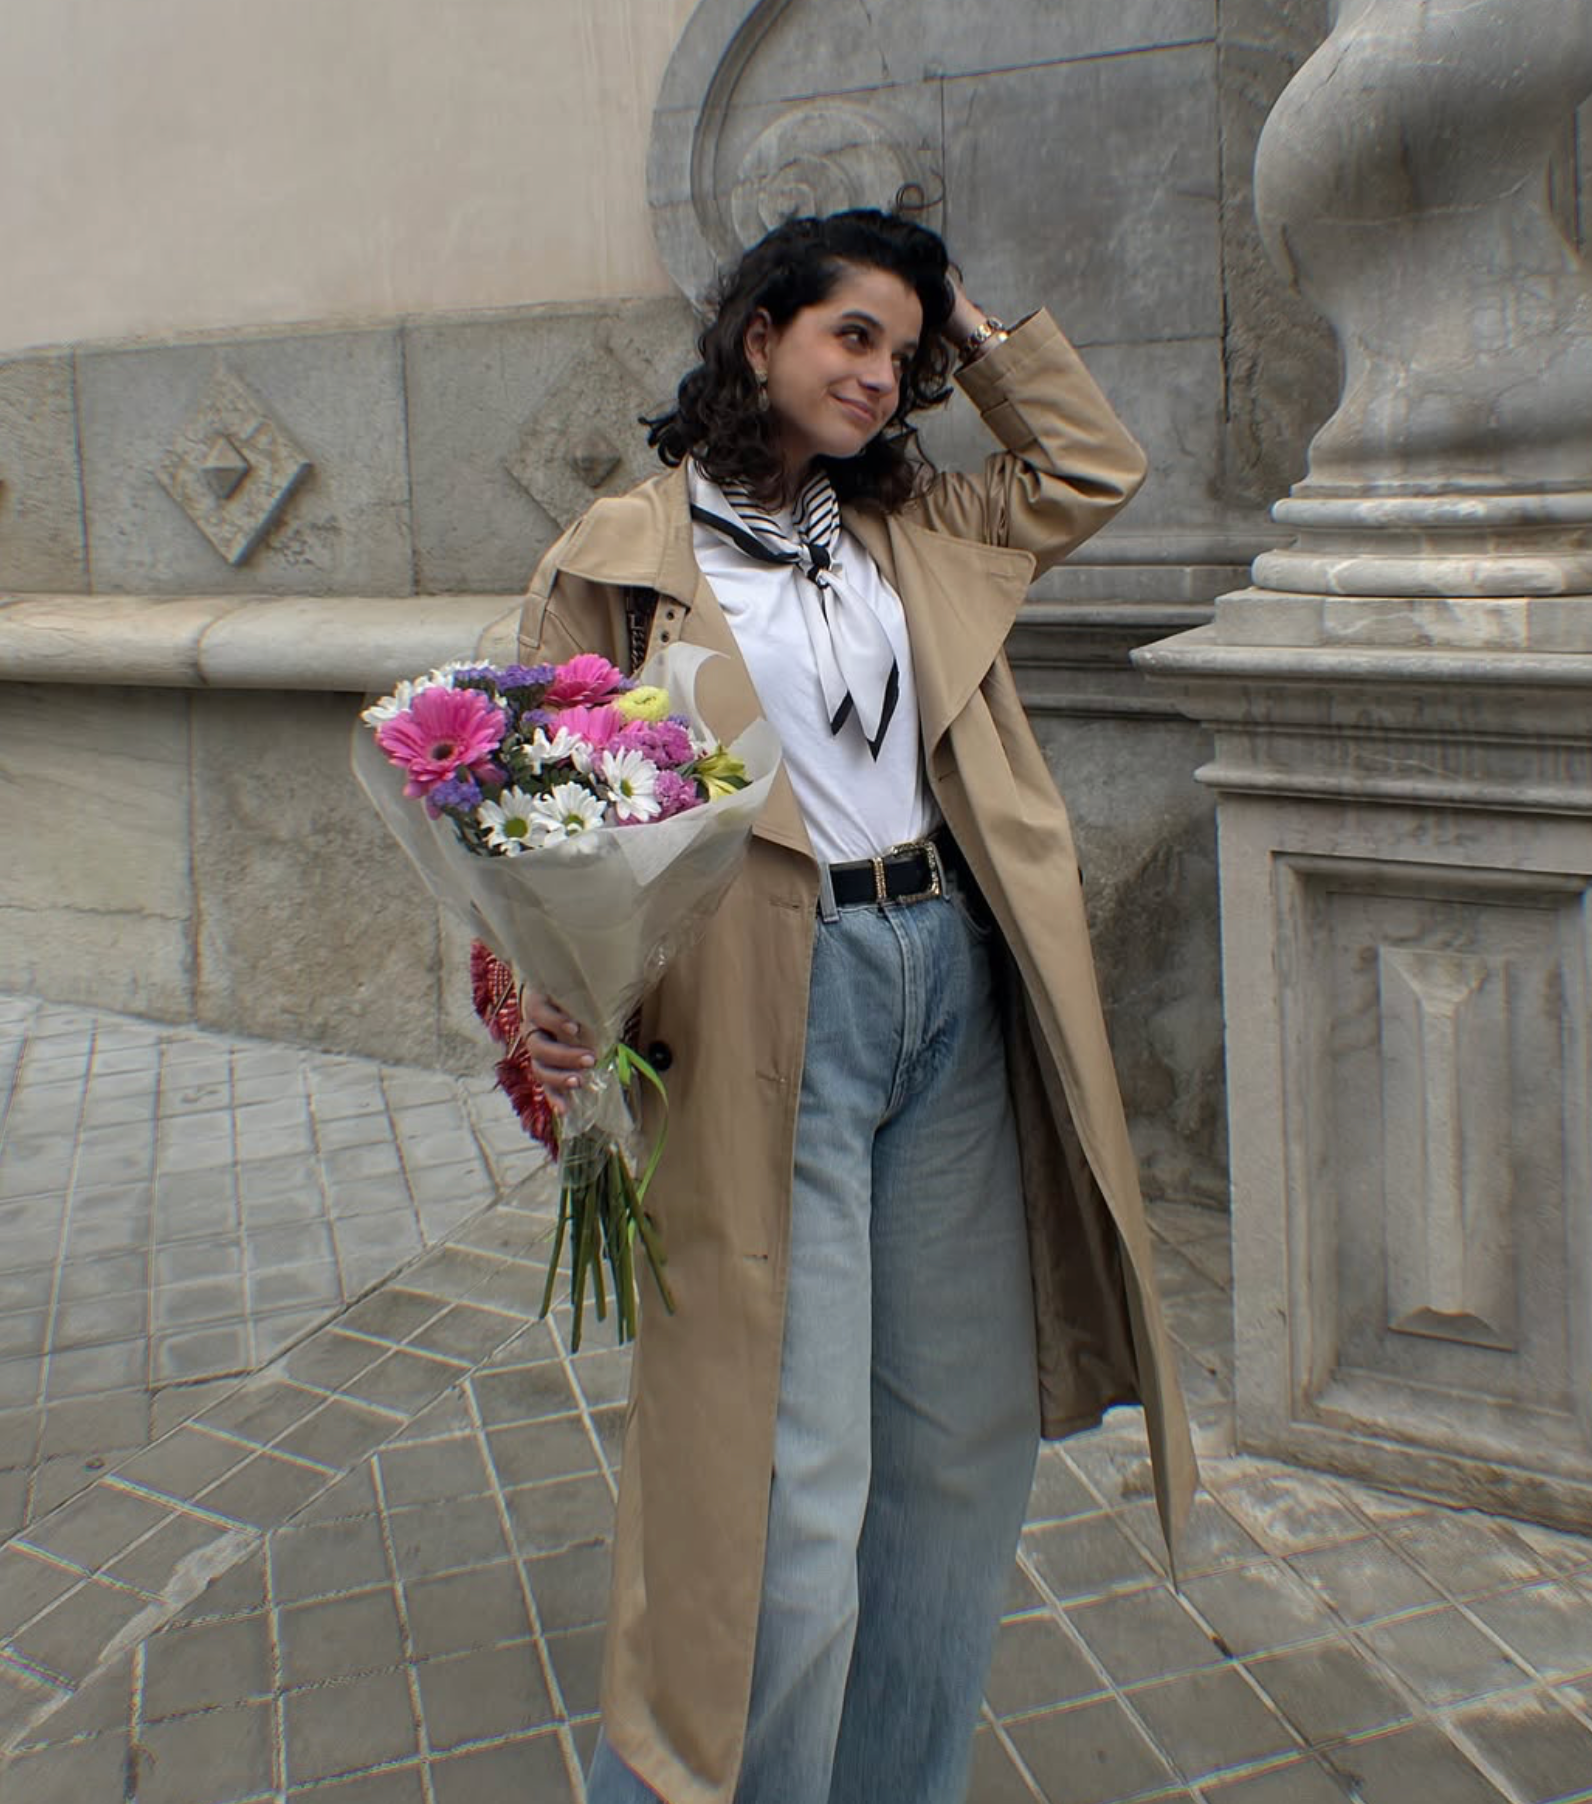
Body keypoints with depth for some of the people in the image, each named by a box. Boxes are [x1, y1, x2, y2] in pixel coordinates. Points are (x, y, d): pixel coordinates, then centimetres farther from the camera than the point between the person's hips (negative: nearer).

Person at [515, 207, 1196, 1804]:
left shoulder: (915, 530, 15)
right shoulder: (627, 552, -1)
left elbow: (1095, 470, 29)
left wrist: (983, 339, 20)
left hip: (956, 991, 6)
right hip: (773, 1012, -6)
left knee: (965, 1438, 13)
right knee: (791, 1480, -4)